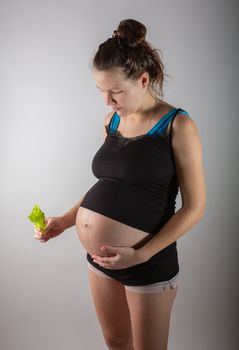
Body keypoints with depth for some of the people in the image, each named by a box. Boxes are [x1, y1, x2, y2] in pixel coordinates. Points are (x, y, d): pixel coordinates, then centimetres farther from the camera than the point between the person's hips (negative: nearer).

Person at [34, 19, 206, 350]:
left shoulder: (178, 126, -13)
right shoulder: (111, 121, 4)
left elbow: (195, 206, -13)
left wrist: (142, 254, -20)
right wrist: (65, 220, 3)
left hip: (149, 262, -5)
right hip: (100, 256, 5)